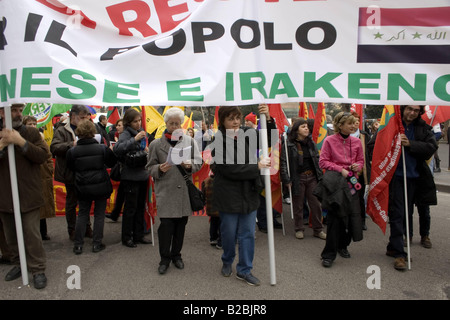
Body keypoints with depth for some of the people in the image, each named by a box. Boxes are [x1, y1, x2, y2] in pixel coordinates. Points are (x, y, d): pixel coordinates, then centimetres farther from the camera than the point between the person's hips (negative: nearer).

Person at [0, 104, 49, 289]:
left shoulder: (32, 133, 0)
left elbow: (43, 156, -12)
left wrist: (20, 142, -20)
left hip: (28, 196, -3)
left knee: (32, 235, 0)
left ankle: (38, 270, 12)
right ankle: (18, 264, 33)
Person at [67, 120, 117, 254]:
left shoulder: (72, 151, -9)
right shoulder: (102, 148, -11)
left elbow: (71, 168, 4)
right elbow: (112, 163, 2)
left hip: (83, 188, 1)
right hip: (101, 187, -1)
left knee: (82, 214, 14)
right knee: (99, 215, 10)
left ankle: (78, 244, 16)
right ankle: (96, 243, 14)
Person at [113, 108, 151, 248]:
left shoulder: (141, 132, 12)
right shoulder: (125, 134, -11)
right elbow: (117, 148, -29)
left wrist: (146, 151, 6)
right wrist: (135, 139, -32)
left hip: (142, 175, 7)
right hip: (131, 177, -7)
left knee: (140, 206, 13)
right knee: (130, 207, 0)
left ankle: (138, 235, 24)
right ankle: (126, 237, 13)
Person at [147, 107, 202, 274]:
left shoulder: (190, 141, 6)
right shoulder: (156, 144, 2)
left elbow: (199, 162, 8)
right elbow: (150, 167, 6)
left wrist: (190, 165, -13)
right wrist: (160, 169, -15)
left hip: (184, 189, 2)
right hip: (165, 190, -2)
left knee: (181, 224, 11)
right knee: (166, 225, -5)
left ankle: (176, 255, 30)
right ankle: (165, 257, 17)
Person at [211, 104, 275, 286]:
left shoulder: (248, 134, 0)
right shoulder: (218, 140, -13)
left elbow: (271, 140, 7)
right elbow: (228, 169, -20)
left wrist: (268, 119, -10)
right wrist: (257, 167, -19)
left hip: (249, 193, 4)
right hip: (228, 194, -3)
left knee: (248, 233, 9)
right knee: (229, 232, 12)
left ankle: (244, 270, 24)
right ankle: (227, 261, 40)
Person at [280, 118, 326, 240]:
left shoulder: (311, 143, 10)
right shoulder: (289, 144, -9)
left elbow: (317, 159, 16)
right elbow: (283, 162, -10)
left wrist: (319, 175, 10)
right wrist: (286, 180, -13)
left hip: (312, 177, 5)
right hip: (297, 178, -4)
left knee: (316, 204, 6)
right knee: (298, 205, 7)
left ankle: (318, 229, 19)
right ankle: (299, 229, 22)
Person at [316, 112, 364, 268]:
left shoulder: (356, 142, 8)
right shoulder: (329, 141, -3)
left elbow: (361, 160, 17)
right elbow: (323, 161, -5)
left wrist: (357, 166, -5)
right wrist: (340, 169, -13)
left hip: (351, 181, 4)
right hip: (335, 183, -4)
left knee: (351, 214, 7)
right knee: (334, 216, -5)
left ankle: (342, 245, 30)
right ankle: (329, 254, 4)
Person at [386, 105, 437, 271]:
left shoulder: (423, 128, 8)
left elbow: (431, 147, -4)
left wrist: (410, 144, -15)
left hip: (414, 177, 5)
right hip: (395, 176, -4)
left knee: (406, 214, 12)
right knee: (397, 214, -3)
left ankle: (393, 247, 26)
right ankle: (399, 253, 3)